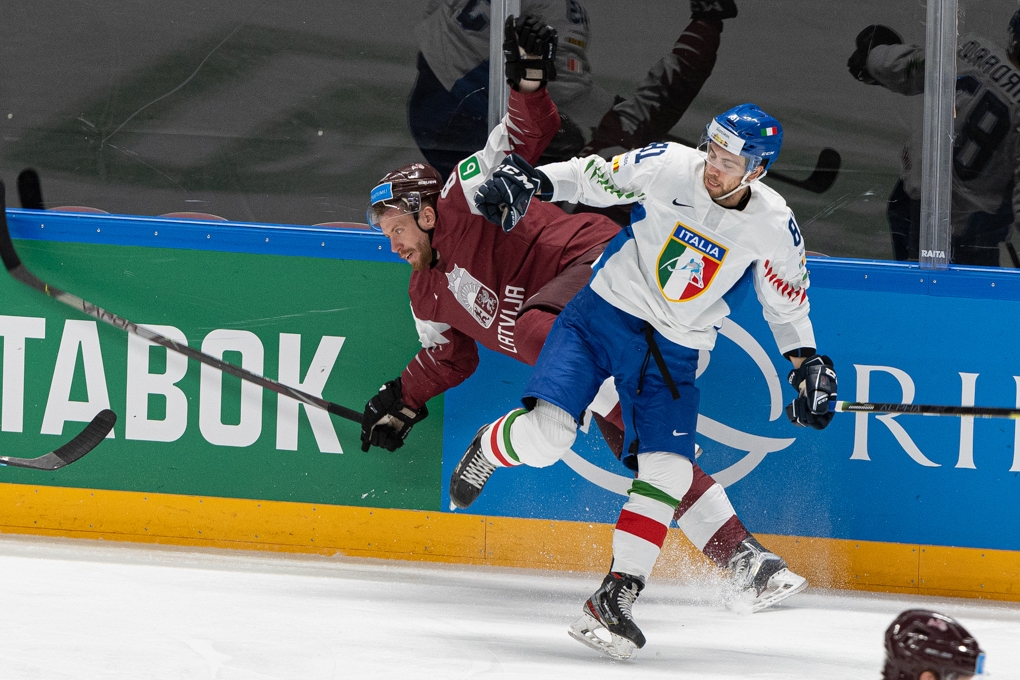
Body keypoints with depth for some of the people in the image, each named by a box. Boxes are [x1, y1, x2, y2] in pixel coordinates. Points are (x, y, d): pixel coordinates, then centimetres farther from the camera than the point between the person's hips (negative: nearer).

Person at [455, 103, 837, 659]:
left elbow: (788, 303, 8)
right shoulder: (669, 167, -15)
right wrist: (531, 181, -23)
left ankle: (615, 598, -4)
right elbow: (593, 177, -7)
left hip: (671, 352, 2)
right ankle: (490, 449, 17)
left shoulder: (773, 225, -8)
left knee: (667, 473, -12)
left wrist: (806, 364, 1)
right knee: (546, 433, -19)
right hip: (603, 314, -2)